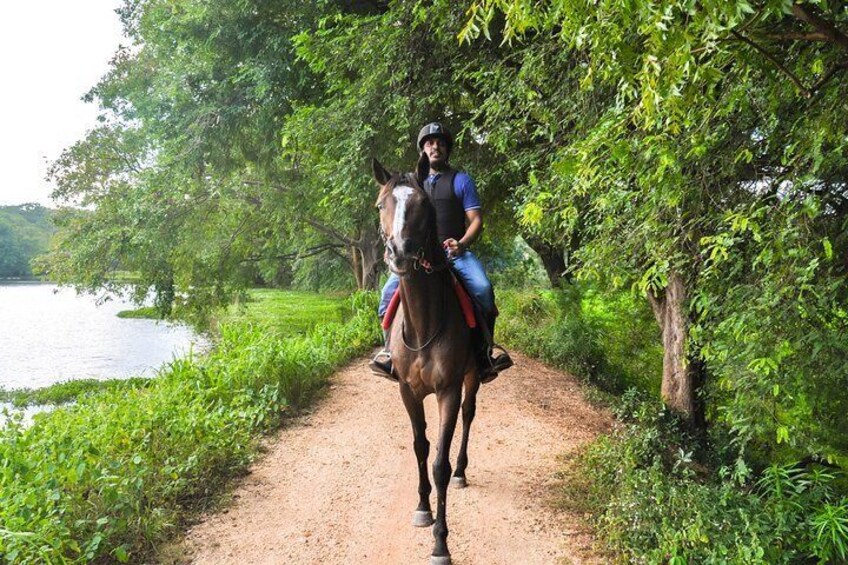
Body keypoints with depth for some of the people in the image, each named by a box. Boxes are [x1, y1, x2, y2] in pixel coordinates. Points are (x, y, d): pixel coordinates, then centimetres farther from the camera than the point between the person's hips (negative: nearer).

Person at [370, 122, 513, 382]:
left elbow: (476, 220, 1)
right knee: (389, 292, -18)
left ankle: (484, 354, -17)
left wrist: (462, 243, -18)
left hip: (455, 250, -3)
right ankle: (391, 352, -5)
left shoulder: (461, 180, 8)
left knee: (482, 288, -30)